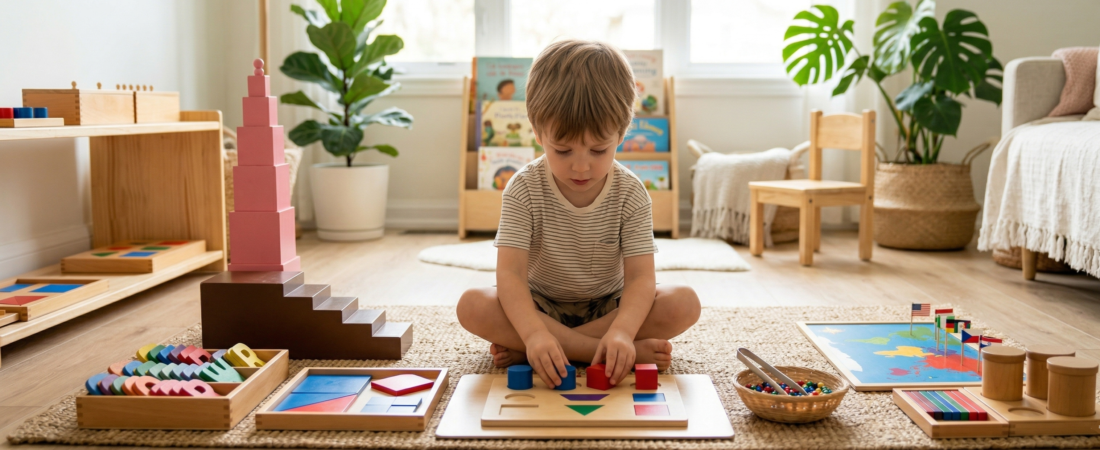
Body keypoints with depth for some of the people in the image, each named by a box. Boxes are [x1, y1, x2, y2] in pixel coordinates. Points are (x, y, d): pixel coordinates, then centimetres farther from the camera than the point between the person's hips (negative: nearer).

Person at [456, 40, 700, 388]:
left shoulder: (631, 194, -12)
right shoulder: (524, 189, -15)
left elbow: (640, 277, -20)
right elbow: (510, 273, -24)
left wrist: (622, 331, -42)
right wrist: (534, 332, -44)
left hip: (608, 307, 1)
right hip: (540, 307, -1)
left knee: (684, 303, -25)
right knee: (472, 306, -29)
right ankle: (627, 354, -29)